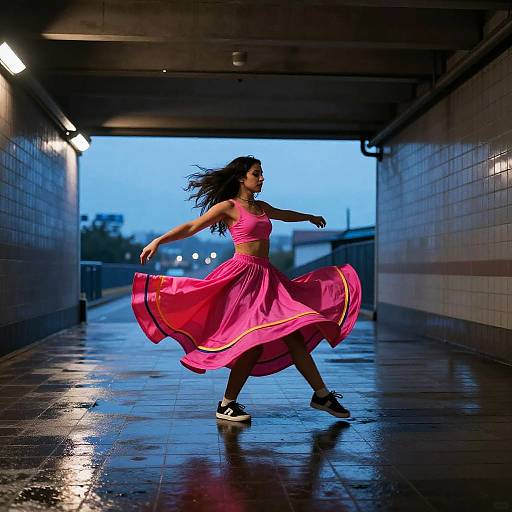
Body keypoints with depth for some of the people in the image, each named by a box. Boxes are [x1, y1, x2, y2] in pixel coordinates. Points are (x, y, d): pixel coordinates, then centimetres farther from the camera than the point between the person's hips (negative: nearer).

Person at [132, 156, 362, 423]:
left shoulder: (261, 207, 19)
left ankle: (322, 395, 12)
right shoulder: (229, 206, -2)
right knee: (254, 342, -15)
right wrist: (158, 240, -17)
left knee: (294, 335, 4)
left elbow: (285, 215, 40)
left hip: (267, 277, 8)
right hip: (244, 274, -8)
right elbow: (191, 227, -5)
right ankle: (226, 405, -1)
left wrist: (310, 217, 57)